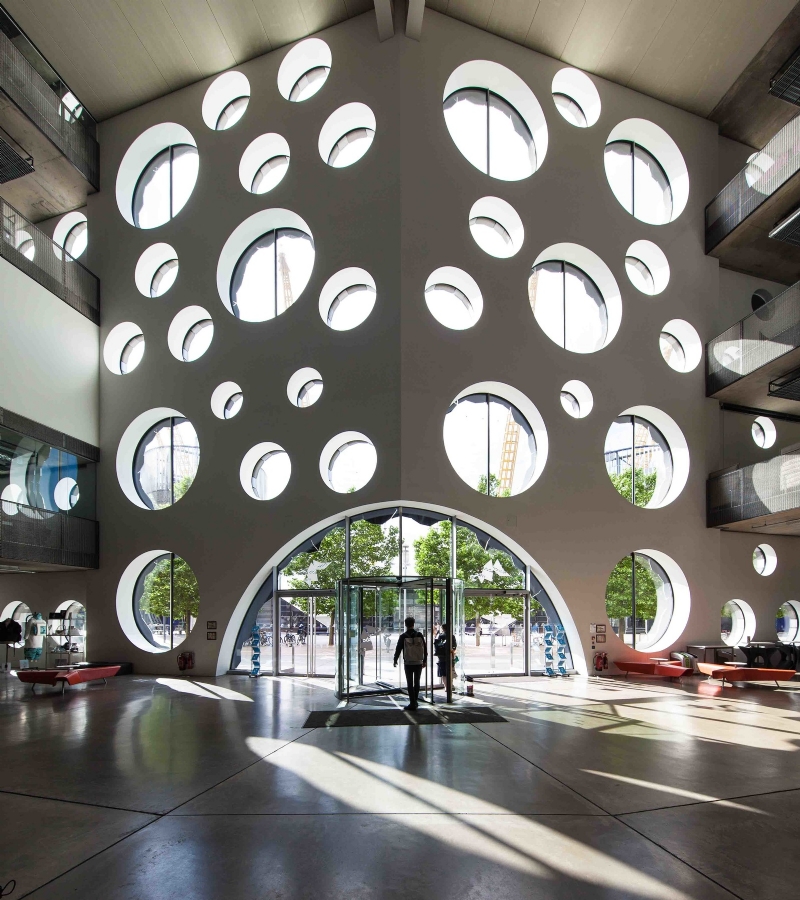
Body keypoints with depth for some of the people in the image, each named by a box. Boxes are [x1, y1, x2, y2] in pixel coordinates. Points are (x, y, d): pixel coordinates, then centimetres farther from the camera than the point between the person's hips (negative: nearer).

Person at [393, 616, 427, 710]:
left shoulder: (403, 636, -8)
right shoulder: (419, 635, -1)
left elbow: (398, 649, -3)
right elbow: (425, 649, 5)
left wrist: (395, 660, 12)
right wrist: (424, 661, 16)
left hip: (408, 663, -2)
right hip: (418, 663, 3)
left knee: (410, 684, 4)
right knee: (417, 683, 16)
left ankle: (412, 703, 2)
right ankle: (415, 701, 23)